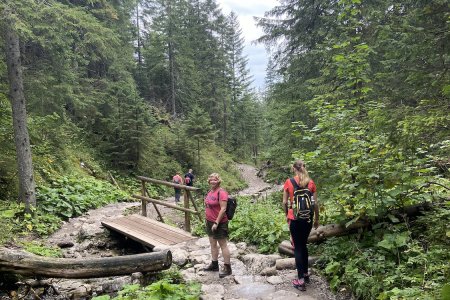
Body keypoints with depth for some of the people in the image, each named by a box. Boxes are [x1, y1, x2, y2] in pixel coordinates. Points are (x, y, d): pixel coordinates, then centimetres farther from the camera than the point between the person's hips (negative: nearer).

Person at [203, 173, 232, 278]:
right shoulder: (210, 191, 8)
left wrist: (216, 223, -21)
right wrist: (207, 220, 17)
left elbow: (223, 209, -22)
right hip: (209, 222, 9)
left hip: (219, 223, -9)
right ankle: (214, 264, 31)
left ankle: (227, 268, 11)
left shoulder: (221, 192, -18)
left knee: (223, 245, 1)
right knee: (213, 243, 17)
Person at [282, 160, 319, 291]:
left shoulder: (289, 182, -5)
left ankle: (301, 280, 4)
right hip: (308, 218, 3)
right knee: (303, 245, 21)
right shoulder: (311, 182, 1)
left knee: (297, 247, 5)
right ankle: (305, 274, 31)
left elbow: (284, 202, -4)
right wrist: (316, 219, 13)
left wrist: (287, 215, 12)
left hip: (295, 218, -3)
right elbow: (315, 203, 2)